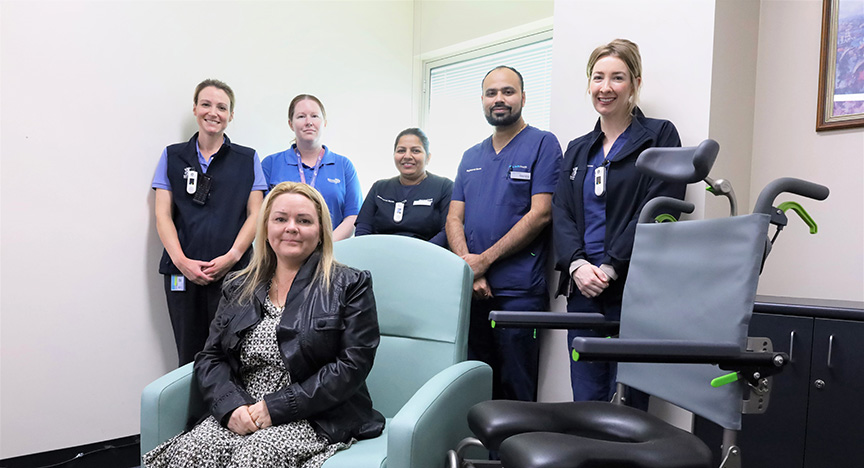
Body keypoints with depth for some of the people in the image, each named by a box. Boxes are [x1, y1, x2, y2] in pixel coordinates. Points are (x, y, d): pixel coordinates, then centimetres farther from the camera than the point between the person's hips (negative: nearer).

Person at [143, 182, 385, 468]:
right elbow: (210, 358, 11)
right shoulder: (239, 289, 15)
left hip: (315, 419, -4)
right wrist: (231, 406, -10)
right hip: (239, 416, 4)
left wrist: (276, 408, -13)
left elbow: (352, 366, -8)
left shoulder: (350, 286, 1)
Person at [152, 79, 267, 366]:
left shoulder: (248, 159, 10)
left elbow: (255, 215, 4)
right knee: (190, 355, 3)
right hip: (183, 273, 1)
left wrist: (232, 257, -9)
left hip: (233, 272, -1)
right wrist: (181, 261, -7)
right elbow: (163, 215, 7)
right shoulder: (172, 156, 13)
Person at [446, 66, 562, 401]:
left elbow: (540, 214, -11)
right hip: (471, 289, 6)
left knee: (515, 387, 3)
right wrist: (468, 266, -8)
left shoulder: (542, 144, -1)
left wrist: (484, 260, -13)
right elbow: (454, 218, 10)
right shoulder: (471, 156, 17)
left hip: (518, 290, -5)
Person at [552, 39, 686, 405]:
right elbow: (561, 213, 8)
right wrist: (577, 264, -10)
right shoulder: (578, 149, 19)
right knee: (585, 400, 10)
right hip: (583, 289, 5)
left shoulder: (660, 137, 3)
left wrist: (611, 268, -16)